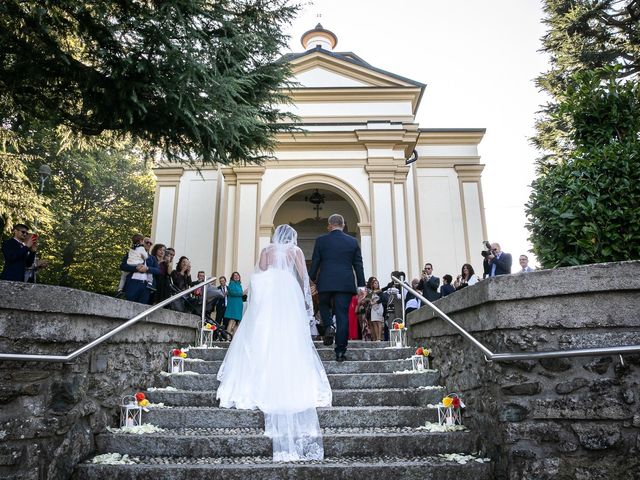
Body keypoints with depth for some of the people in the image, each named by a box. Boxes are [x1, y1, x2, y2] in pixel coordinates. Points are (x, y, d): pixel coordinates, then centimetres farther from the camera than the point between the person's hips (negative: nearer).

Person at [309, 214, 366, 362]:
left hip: (325, 283, -1)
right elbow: (358, 265, 7)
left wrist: (312, 280, 16)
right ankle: (340, 352, 3)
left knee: (324, 306, 25)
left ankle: (329, 326, -3)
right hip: (345, 284, 1)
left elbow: (314, 263, 3)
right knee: (343, 316, 3)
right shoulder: (353, 241, 7)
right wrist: (361, 286, 10)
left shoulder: (321, 240, 2)